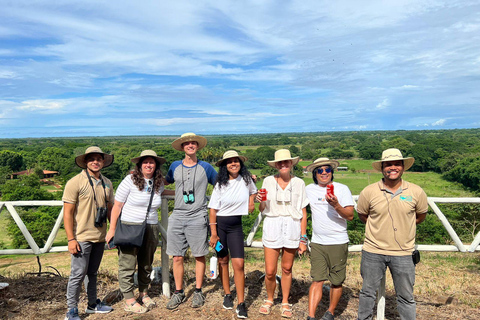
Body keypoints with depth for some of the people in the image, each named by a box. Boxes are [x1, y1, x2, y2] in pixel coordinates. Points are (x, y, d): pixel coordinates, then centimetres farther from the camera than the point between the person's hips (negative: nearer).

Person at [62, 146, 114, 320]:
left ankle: (93, 304, 32)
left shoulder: (107, 183, 8)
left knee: (92, 273, 18)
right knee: (78, 274, 0)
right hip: (82, 237, -5)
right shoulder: (75, 182, -10)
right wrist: (71, 239, -14)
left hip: (99, 237, 6)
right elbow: (67, 213, -11)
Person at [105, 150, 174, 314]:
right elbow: (117, 206, -6)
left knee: (146, 264, 15)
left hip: (151, 228, 5)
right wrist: (112, 229, -8)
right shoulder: (130, 180, -8)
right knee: (127, 265, 2)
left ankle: (144, 293, 33)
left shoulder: (158, 183, 7)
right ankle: (129, 300, 14)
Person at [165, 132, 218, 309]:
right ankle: (178, 292, 22)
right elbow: (164, 182, 25)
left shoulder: (205, 167, 4)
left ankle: (198, 292, 22)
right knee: (177, 257, 6)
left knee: (199, 256, 6)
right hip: (177, 217, 2)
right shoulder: (175, 166, 9)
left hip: (197, 217, -2)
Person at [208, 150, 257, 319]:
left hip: (236, 226, 1)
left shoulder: (246, 179, -1)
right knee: (223, 261, 9)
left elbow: (253, 190, 23)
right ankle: (227, 295, 27)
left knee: (238, 264, -8)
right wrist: (214, 234, -12)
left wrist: (251, 201, 4)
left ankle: (241, 304, -1)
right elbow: (213, 209, -8)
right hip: (219, 224, 0)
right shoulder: (220, 184, -6)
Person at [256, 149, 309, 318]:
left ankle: (285, 302, 31)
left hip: (292, 228, 0)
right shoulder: (268, 181, 2)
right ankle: (269, 300, 28)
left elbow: (303, 213, 4)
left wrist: (303, 238, 2)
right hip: (272, 227, 0)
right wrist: (260, 201, -13)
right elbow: (262, 209, 9)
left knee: (287, 268, 10)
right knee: (270, 271, 1)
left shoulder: (299, 183, 2)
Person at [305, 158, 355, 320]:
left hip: (338, 243, -1)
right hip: (317, 243, 1)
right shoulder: (309, 189, 4)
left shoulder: (342, 189, -3)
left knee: (336, 282, 8)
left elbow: (350, 216, -11)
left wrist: (336, 205, -27)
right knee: (317, 280, -2)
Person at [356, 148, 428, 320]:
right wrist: (381, 227, 6)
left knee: (406, 297, 13)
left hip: (403, 253, 0)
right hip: (373, 251, 0)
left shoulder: (416, 192, -3)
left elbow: (421, 215, 13)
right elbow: (362, 215, 10)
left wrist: (402, 226, 7)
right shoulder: (369, 192, -6)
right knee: (368, 292, 14)